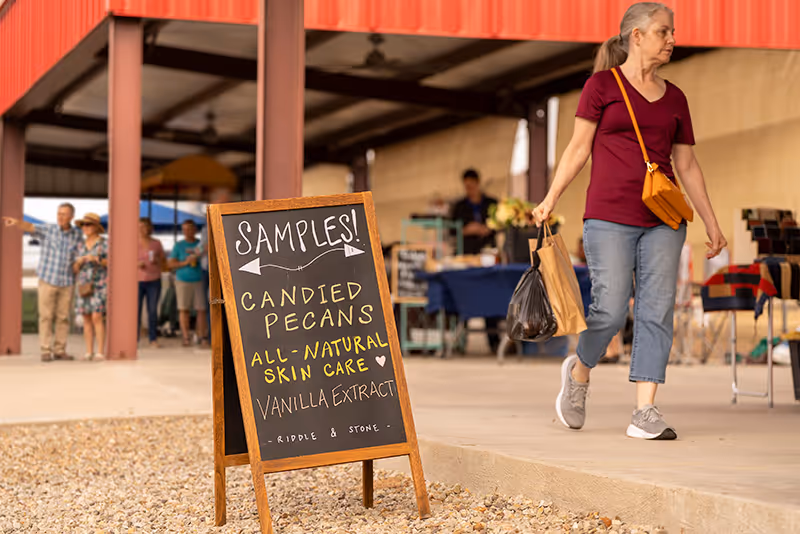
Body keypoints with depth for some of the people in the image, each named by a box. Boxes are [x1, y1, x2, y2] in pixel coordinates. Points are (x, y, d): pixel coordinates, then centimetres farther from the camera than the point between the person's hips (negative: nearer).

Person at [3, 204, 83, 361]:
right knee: (46, 317, -1)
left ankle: (60, 350, 12)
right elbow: (29, 227, -22)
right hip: (47, 280, -2)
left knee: (63, 317, 5)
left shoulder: (77, 234, 4)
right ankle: (46, 351, 2)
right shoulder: (47, 230, -4)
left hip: (67, 283, 2)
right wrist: (17, 222, -42)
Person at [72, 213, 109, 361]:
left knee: (97, 317, -12)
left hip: (99, 284, -5)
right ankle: (89, 352, 6)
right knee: (87, 319, 3)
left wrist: (98, 260, -16)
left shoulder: (105, 244, 0)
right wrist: (79, 262, -5)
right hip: (83, 286, 5)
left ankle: (100, 352, -10)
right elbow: (74, 270, 15)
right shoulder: (79, 246, 14)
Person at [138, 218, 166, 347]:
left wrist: (157, 261, -9)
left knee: (153, 310, 1)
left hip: (154, 281, 1)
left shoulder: (156, 243, 8)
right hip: (137, 281, -1)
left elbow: (164, 262, 13)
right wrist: (136, 264, -14)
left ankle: (153, 339, 7)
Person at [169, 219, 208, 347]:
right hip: (183, 280, -1)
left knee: (201, 310, -5)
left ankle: (202, 337, -2)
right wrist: (185, 262, -12)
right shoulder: (178, 246, 5)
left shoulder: (201, 244, 8)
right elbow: (171, 264, 2)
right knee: (184, 309, -2)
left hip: (199, 281, 1)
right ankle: (186, 337, 1)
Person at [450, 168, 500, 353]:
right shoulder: (459, 206, 14)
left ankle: (493, 335, -6)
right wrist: (466, 230, -8)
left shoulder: (492, 204, 13)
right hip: (466, 253, 0)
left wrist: (487, 229, -7)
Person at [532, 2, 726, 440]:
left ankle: (645, 412, 0)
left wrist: (711, 223, 14)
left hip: (663, 219, 4)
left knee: (657, 310, -3)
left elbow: (687, 165, 17)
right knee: (611, 310, -8)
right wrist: (550, 199, -6)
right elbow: (579, 147, 2)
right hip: (609, 217, -4)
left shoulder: (674, 98, 14)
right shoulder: (602, 85, 3)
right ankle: (578, 372, 22)